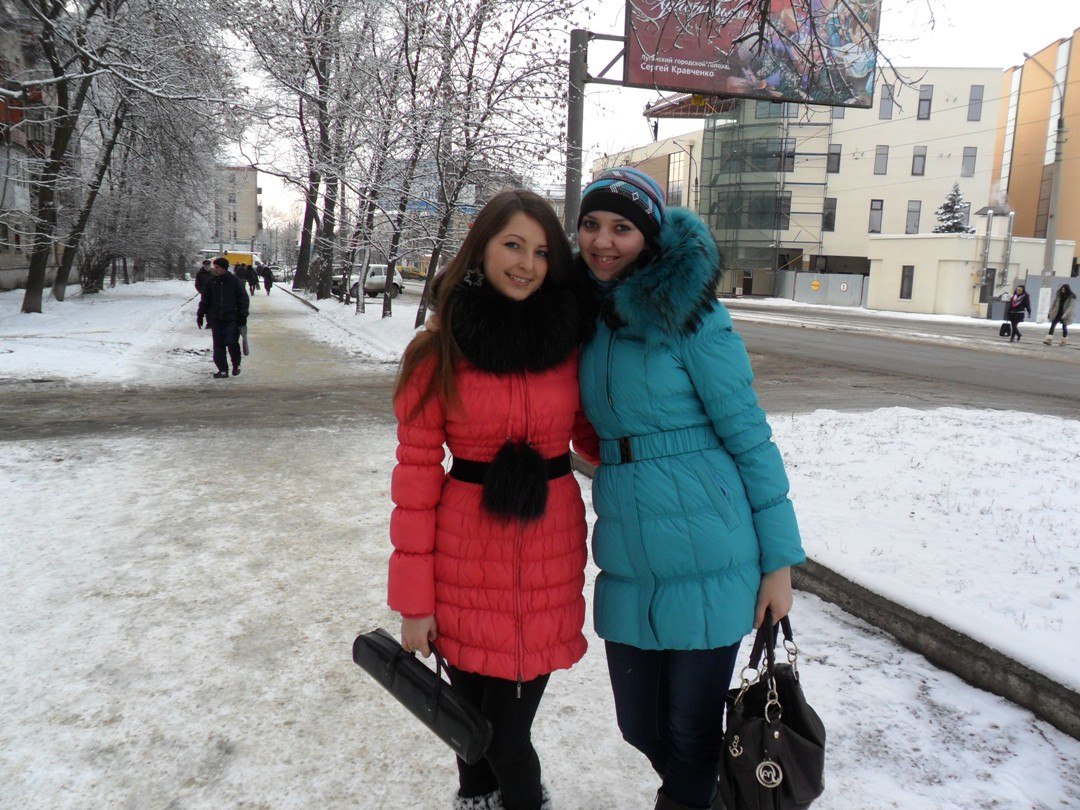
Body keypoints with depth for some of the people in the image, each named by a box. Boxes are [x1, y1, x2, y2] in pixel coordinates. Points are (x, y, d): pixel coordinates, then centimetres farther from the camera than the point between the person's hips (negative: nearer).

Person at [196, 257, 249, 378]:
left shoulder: (235, 281, -3)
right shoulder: (212, 282, 5)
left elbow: (244, 300, -1)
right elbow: (205, 300, 13)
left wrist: (243, 317, -5)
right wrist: (200, 315, 9)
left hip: (232, 319, -3)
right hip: (216, 319, 4)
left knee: (231, 342, -10)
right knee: (218, 345, 1)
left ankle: (236, 365, 15)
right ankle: (223, 369, 8)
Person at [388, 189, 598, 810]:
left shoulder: (571, 339, 0)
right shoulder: (439, 351, -6)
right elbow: (417, 472, -5)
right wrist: (413, 599, -5)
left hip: (551, 552, 1)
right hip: (467, 554, -1)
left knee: (508, 725, 7)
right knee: (473, 711, 12)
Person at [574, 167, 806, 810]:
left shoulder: (690, 311, -10)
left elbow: (748, 434, -9)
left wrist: (780, 558, -9)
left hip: (707, 556, -6)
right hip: (627, 559, 6)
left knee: (691, 731, 9)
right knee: (641, 726, 18)